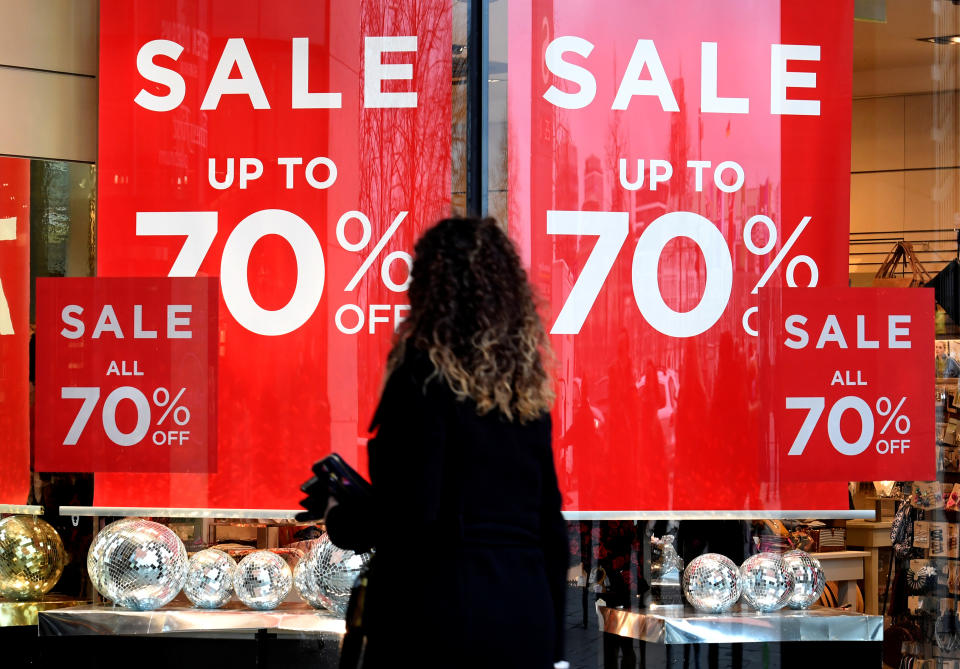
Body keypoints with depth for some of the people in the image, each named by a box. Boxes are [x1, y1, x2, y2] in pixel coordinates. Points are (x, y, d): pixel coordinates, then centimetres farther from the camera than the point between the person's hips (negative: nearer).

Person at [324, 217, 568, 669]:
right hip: (525, 619, 6)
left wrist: (341, 520, 2)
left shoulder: (423, 377, -9)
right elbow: (550, 523, 14)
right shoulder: (525, 389, 10)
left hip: (441, 619, -6)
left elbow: (412, 513, -17)